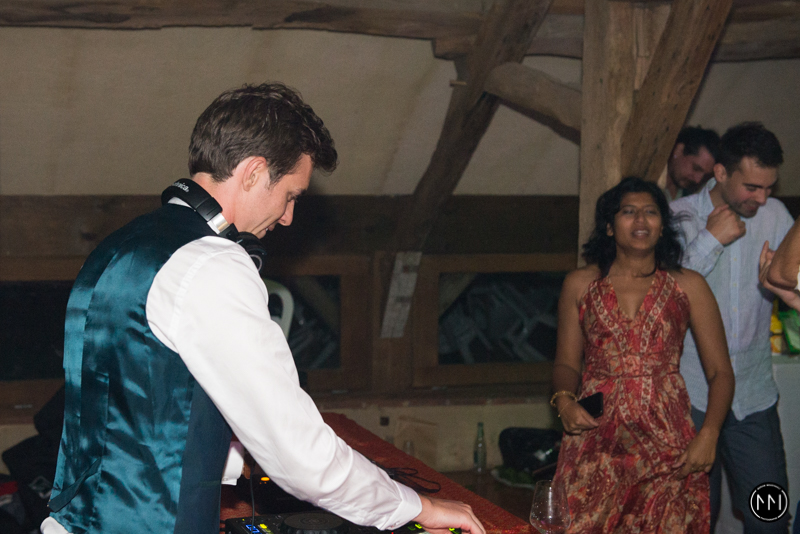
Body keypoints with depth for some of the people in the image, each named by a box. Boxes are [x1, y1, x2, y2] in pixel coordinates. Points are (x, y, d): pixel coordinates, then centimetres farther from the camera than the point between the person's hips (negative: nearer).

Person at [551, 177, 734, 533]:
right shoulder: (580, 284, 9)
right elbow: (566, 362, 13)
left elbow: (720, 371, 4)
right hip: (595, 440, 1)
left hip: (667, 442, 0)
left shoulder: (688, 286, 6)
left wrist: (709, 433, -11)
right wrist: (564, 400, -8)